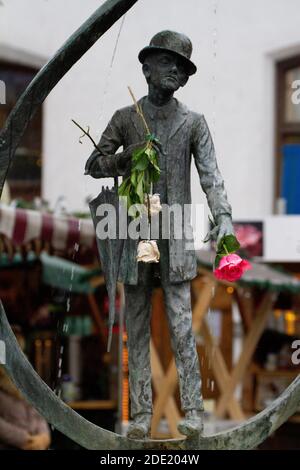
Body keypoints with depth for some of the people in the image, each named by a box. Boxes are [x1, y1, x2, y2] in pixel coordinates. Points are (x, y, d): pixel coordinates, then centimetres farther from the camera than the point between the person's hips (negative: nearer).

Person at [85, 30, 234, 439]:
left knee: (181, 326, -6)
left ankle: (192, 410, -1)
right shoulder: (125, 119, 6)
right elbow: (93, 165, 11)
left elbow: (210, 175, -6)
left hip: (174, 239, -2)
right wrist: (126, 158, -8)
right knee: (137, 329, 4)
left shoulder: (193, 122, 3)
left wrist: (223, 216, -23)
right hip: (134, 237, 2)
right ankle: (141, 413, 8)